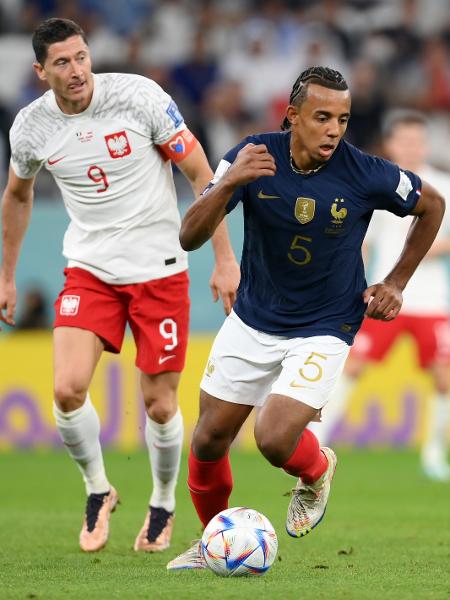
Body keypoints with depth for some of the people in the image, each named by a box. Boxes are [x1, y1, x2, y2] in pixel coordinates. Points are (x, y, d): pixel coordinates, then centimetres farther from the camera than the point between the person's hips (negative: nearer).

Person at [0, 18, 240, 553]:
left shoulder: (139, 96, -15)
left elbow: (200, 173, -7)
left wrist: (224, 258, -10)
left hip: (159, 269, -2)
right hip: (89, 269, 2)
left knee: (159, 405, 1)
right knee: (68, 390, -16)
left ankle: (163, 504, 29)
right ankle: (97, 491, 10)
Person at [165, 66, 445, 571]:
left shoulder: (365, 174, -19)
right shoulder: (254, 157, -16)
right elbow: (190, 237, -20)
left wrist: (396, 282, 0)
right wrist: (228, 183, -37)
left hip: (323, 331, -3)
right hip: (251, 321, 3)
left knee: (275, 440, -21)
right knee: (209, 439, 8)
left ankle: (317, 472, 16)